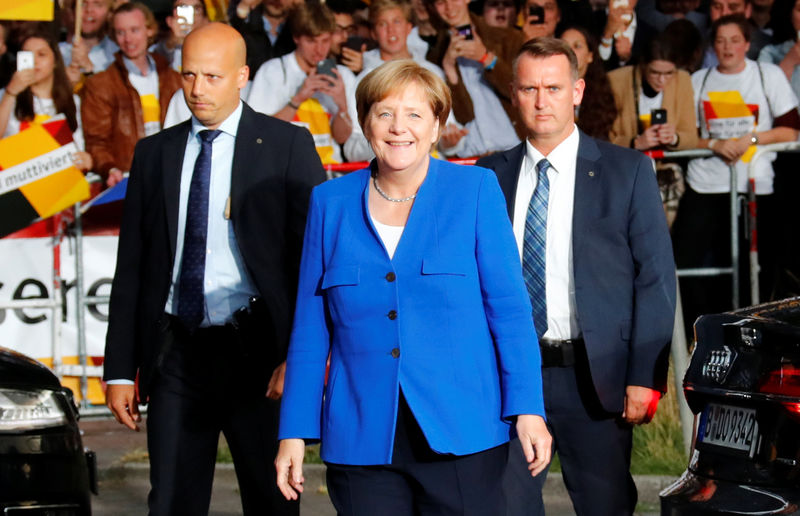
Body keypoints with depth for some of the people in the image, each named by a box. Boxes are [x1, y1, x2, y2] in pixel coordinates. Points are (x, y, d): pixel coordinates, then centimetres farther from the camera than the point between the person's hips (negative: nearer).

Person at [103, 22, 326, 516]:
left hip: (254, 347, -3)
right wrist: (121, 370, 7)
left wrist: (298, 358, -14)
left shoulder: (287, 146, -1)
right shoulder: (155, 153, 11)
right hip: (176, 352, 3)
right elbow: (131, 268, 12)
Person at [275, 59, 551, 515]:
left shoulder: (476, 190, 3)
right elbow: (311, 328, 11)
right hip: (362, 440, 2)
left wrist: (527, 409, -7)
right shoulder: (331, 203, 9)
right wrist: (295, 432, 6)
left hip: (462, 437, -2)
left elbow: (509, 306, 1)